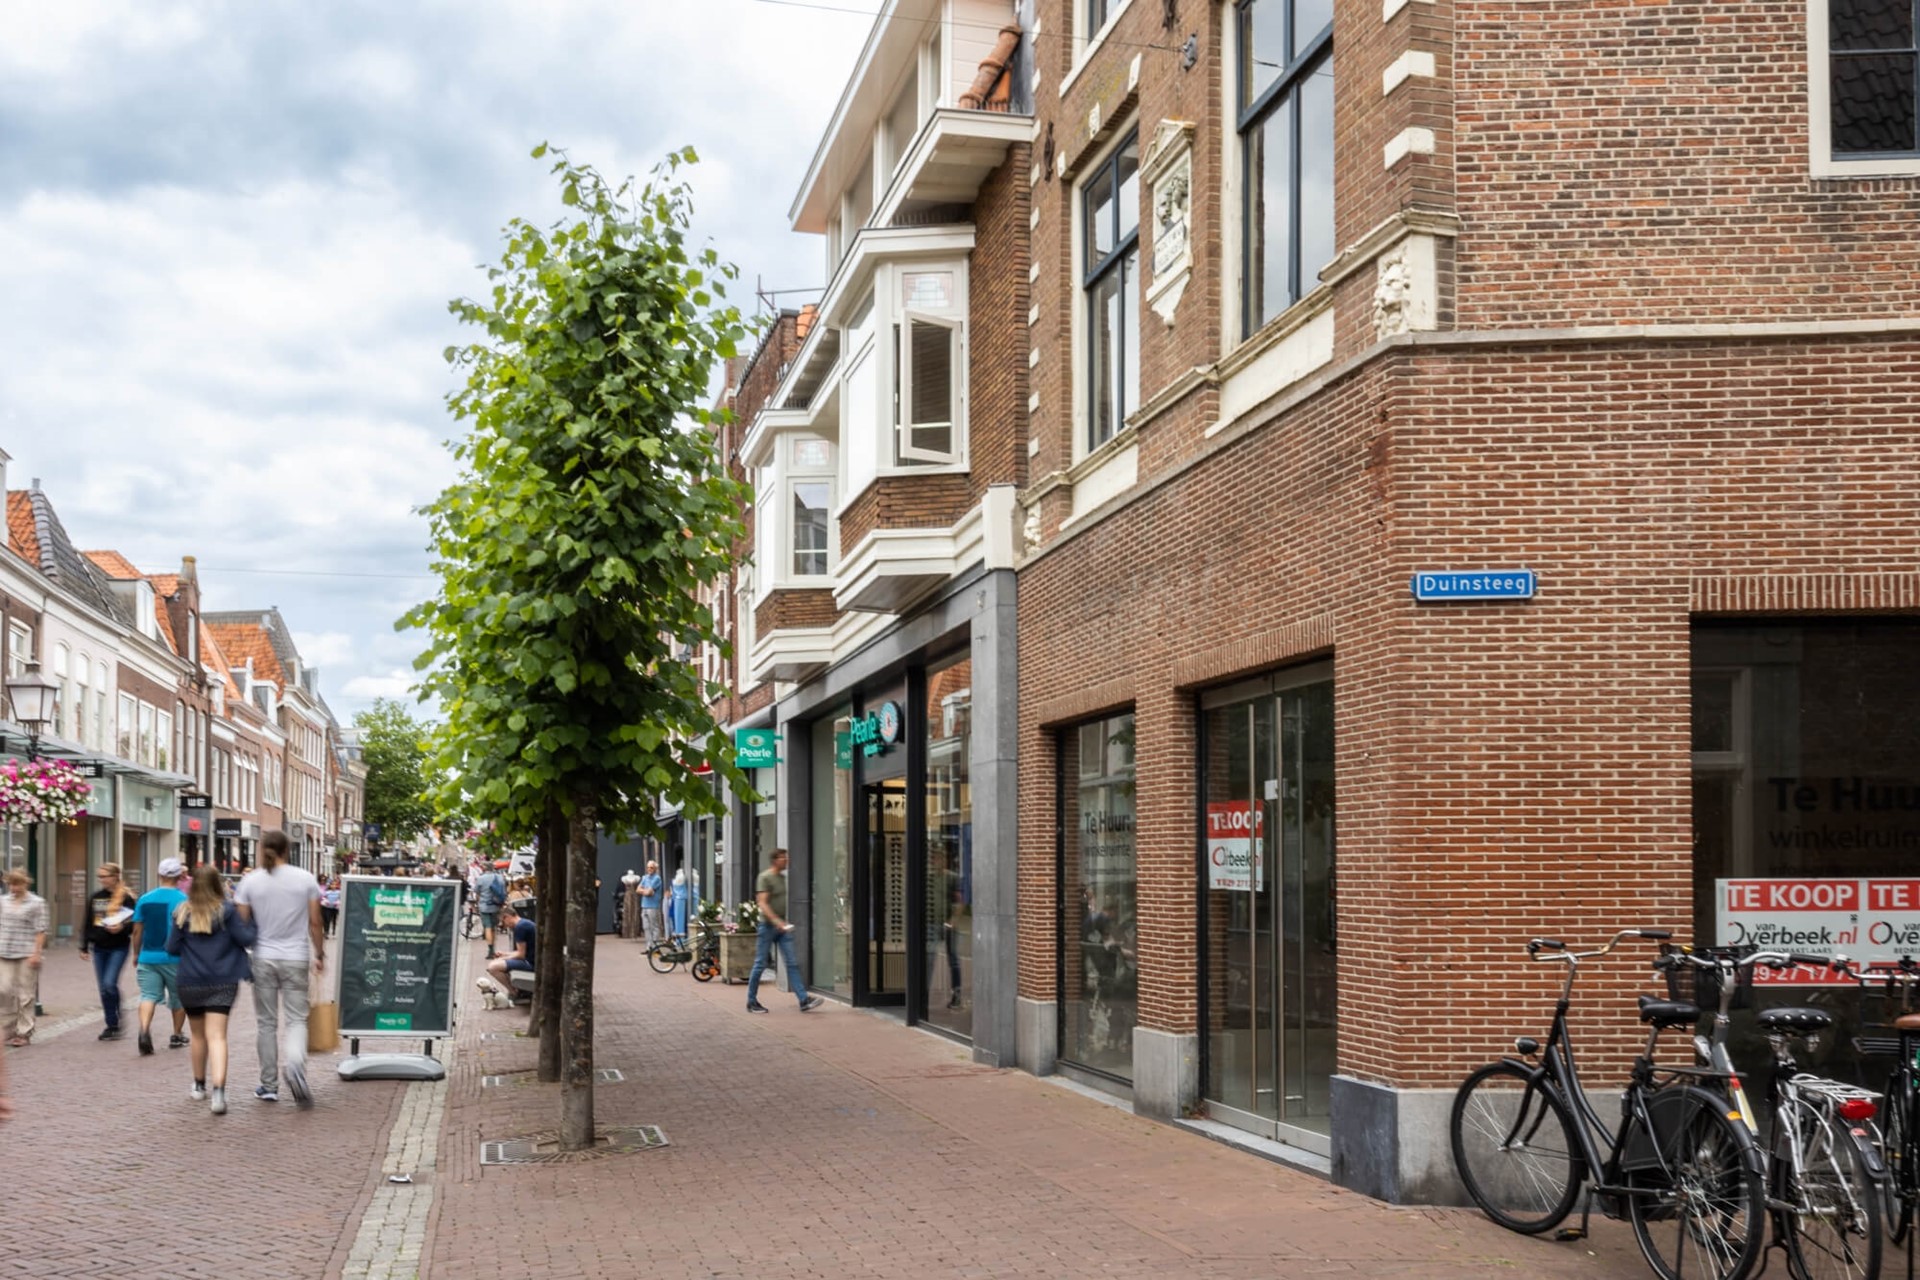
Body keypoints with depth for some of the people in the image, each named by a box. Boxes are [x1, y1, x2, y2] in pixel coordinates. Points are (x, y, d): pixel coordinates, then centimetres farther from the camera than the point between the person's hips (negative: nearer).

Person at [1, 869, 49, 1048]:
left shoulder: (36, 903, -2)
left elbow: (40, 931, -5)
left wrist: (36, 953, -11)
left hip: (26, 955, -4)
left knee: (25, 995, 0)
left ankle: (24, 1033, 7)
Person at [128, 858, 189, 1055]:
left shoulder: (144, 899, 3)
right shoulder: (182, 900, -8)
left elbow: (137, 930, 6)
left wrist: (136, 954, 17)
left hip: (148, 956, 2)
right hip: (173, 958, -2)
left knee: (148, 995, -1)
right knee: (178, 997, 14)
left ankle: (144, 1030, -25)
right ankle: (177, 1036, 23)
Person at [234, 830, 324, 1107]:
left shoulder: (250, 882, -2)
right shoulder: (306, 879, -2)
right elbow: (314, 923, 0)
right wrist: (319, 954, 12)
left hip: (263, 958, 1)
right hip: (296, 959, -1)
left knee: (266, 1022, 11)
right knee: (296, 1019, 2)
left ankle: (269, 1085, 14)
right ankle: (295, 1064, -27)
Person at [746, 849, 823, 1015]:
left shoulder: (783, 877, 13)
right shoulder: (765, 878, -10)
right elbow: (762, 903, -19)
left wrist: (784, 922, 16)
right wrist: (776, 921, -29)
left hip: (782, 927, 7)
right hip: (768, 926, -7)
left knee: (792, 963, 0)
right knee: (760, 964, 1)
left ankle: (804, 1000, -5)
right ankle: (752, 1002, 12)